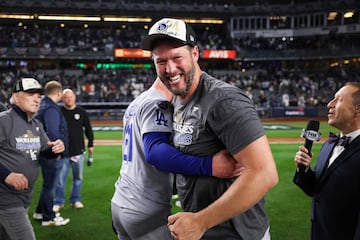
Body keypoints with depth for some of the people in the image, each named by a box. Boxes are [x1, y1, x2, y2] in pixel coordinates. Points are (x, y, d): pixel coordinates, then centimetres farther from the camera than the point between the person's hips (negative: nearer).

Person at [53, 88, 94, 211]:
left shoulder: (81, 112, 4)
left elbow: (88, 129, 10)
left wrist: (90, 144, 8)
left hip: (78, 150, 2)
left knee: (78, 177, 9)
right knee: (60, 177, 0)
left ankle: (76, 200, 22)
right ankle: (59, 201, 13)